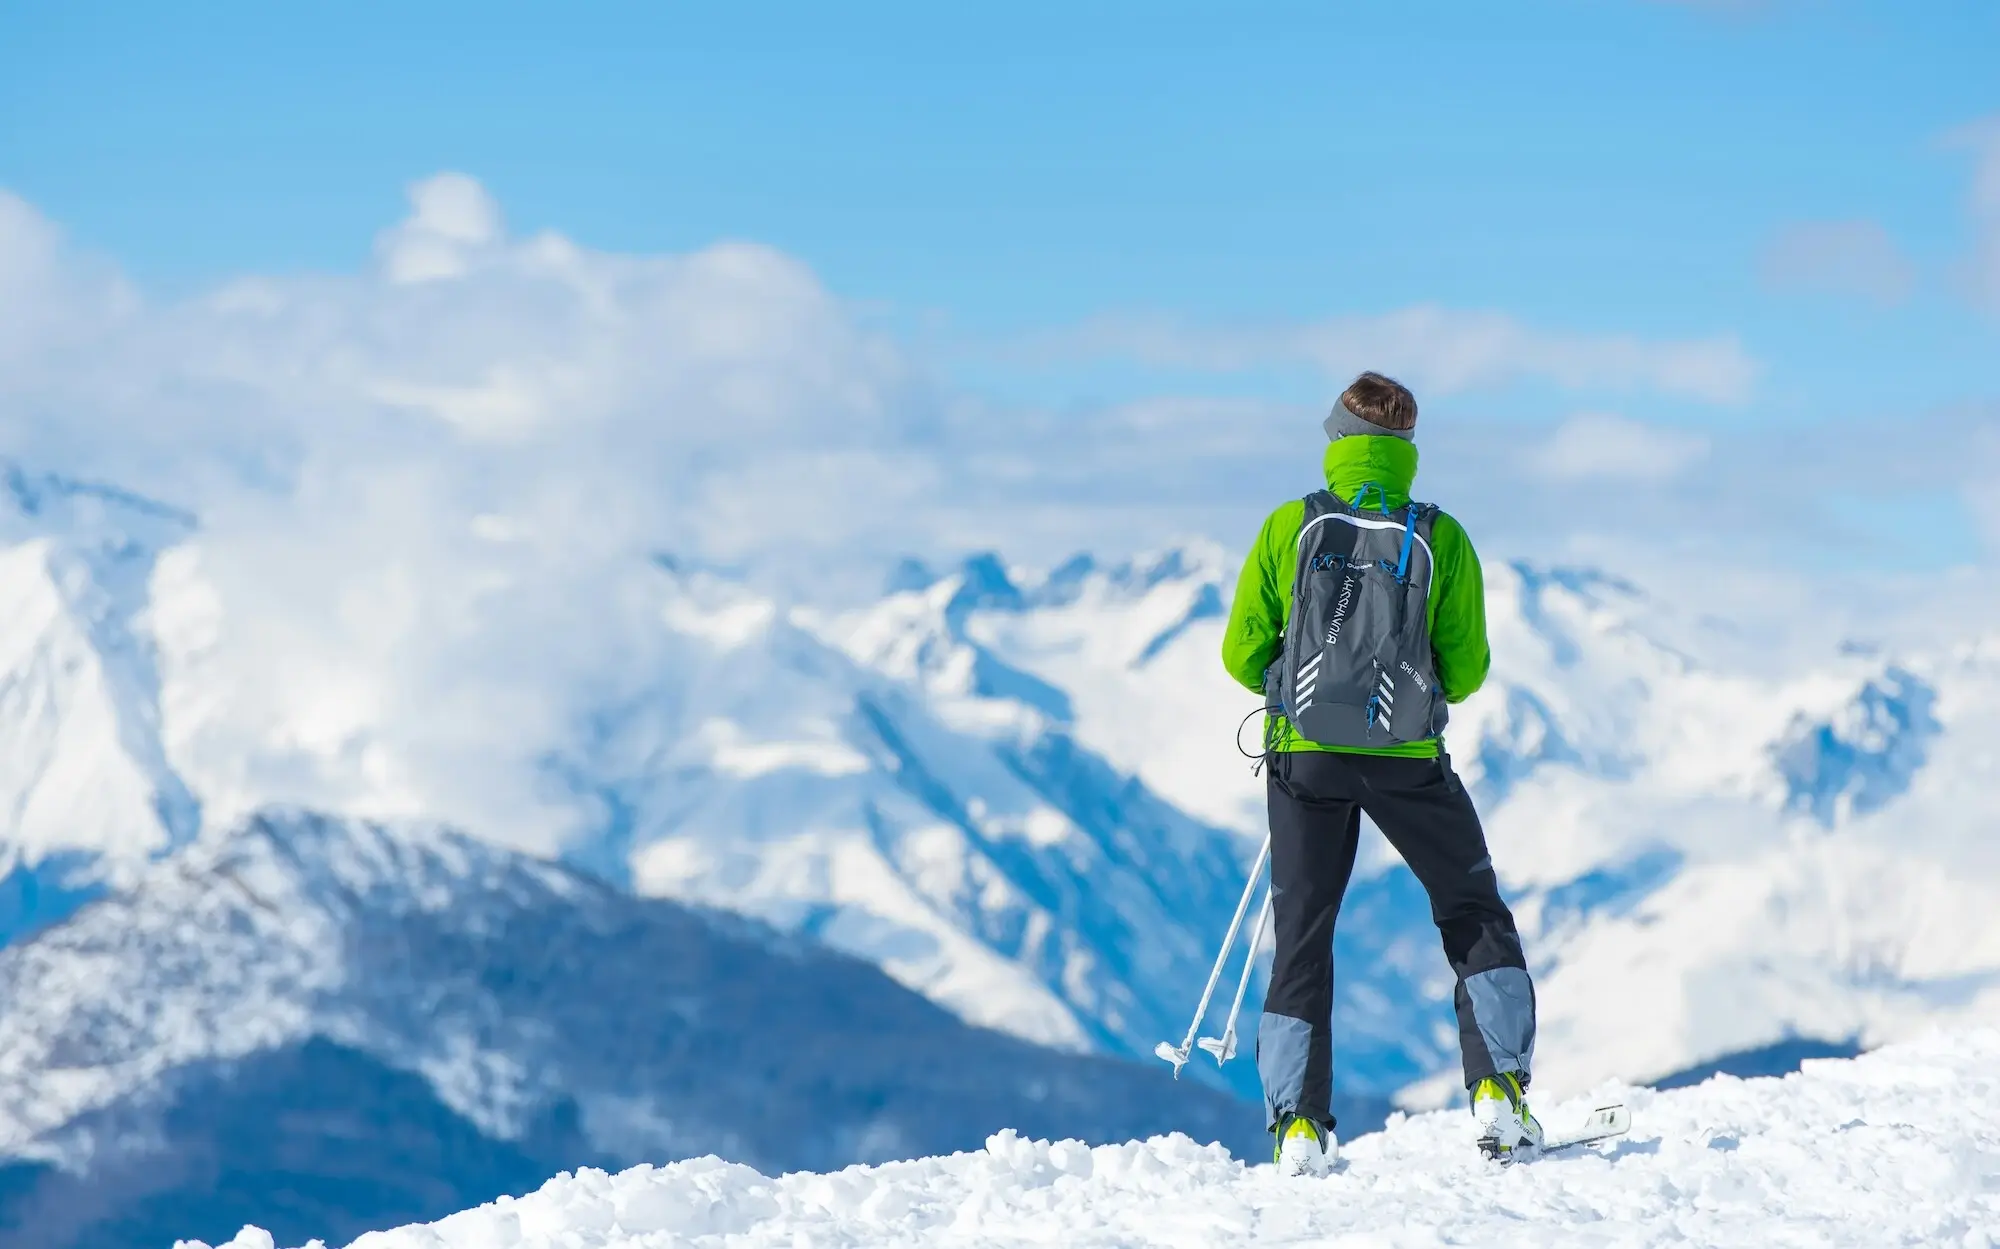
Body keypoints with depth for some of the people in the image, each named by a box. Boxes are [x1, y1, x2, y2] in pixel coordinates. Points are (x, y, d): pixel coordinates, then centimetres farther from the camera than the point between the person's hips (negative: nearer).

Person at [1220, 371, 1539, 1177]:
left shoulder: (1290, 528, -4)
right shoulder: (1439, 539, -5)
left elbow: (1242, 655, -2)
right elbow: (1466, 671, -2)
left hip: (1305, 755, 1)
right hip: (1407, 758, -1)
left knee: (1303, 937, 11)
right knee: (1476, 919, 16)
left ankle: (1299, 1124, 3)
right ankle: (1499, 1091, 5)